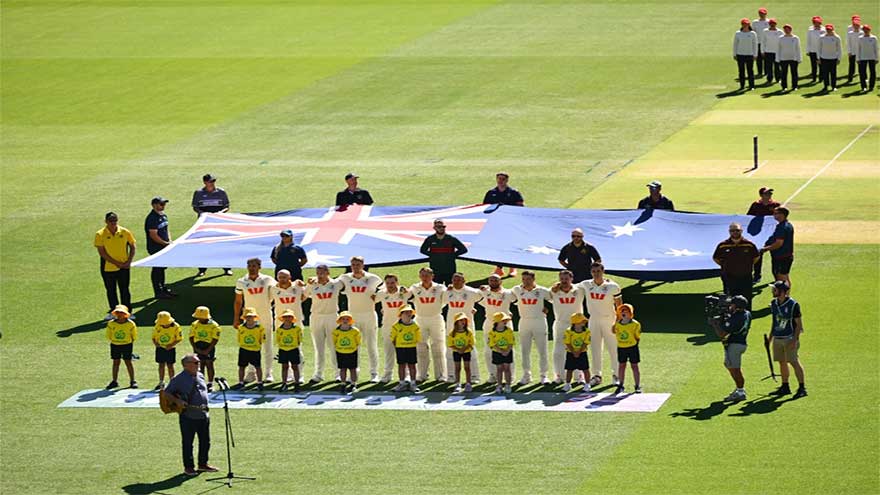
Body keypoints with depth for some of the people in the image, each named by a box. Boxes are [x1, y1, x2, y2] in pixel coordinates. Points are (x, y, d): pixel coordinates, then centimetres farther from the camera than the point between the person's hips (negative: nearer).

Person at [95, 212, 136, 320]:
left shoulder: (125, 232, -3)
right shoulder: (100, 235, -9)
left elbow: (132, 247, 7)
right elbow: (102, 252, -10)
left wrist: (128, 261, -6)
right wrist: (116, 263, -14)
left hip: (124, 267, 1)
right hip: (108, 268, -1)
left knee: (124, 290, 5)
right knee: (111, 291, 9)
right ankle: (113, 312, 21)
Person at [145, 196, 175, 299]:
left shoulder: (163, 215, 11)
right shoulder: (152, 218, -19)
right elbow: (153, 235, -22)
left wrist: (170, 241, 5)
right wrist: (165, 243, -17)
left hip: (164, 247, 9)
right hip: (155, 248, -9)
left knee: (162, 268, 18)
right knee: (157, 269, -3)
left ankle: (163, 289, 29)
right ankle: (158, 292, 3)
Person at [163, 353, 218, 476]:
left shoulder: (200, 376, 11)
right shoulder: (179, 379, -8)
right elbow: (167, 393, -5)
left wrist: (205, 405, 8)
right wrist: (178, 401, -19)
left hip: (203, 415, 6)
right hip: (188, 416, -6)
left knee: (205, 441, 12)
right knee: (187, 442, 2)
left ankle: (203, 464, 26)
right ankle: (188, 467, 11)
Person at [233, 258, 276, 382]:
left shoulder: (267, 280, -1)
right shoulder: (241, 282, 2)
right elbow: (238, 302, 8)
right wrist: (236, 319, 6)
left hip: (265, 316, -1)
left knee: (267, 345, 1)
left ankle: (268, 373, 7)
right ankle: (251, 372, 10)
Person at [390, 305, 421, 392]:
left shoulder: (415, 326, 0)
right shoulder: (396, 326, -4)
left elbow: (418, 339, 7)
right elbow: (393, 339, 3)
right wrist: (396, 347, -2)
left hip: (412, 348, 1)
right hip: (400, 348, -1)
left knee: (412, 365, 6)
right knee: (401, 365, 5)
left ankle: (413, 384, 14)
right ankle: (402, 383, 15)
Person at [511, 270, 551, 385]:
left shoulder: (541, 291, -3)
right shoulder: (517, 290, 1)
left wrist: (547, 308, 0)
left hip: (539, 322, -2)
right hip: (524, 322, 2)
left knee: (542, 350, -1)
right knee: (525, 350, 4)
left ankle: (544, 375, 6)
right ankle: (526, 375, 12)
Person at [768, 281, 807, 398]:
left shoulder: (793, 305, -13)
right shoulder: (774, 303, 8)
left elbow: (799, 324, -11)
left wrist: (795, 340, -18)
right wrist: (770, 337, 18)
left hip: (789, 338, -7)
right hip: (777, 339, 7)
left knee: (794, 362, -10)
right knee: (782, 362, 12)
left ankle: (802, 388, -7)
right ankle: (785, 387, 23)